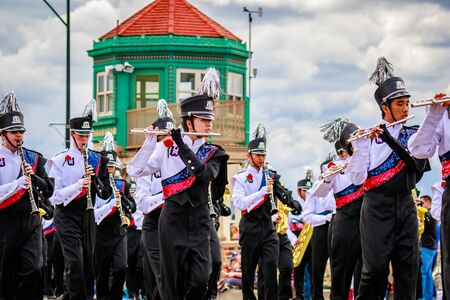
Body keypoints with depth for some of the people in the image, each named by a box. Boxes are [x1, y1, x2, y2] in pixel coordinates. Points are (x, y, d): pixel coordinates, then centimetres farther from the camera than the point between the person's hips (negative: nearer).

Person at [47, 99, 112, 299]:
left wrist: (95, 178, -14)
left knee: (88, 263, 7)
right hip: (66, 216, -5)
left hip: (87, 216, 5)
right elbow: (54, 197, -11)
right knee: (75, 262, -16)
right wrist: (78, 185, -25)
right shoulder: (59, 161, -6)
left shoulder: (97, 160, 7)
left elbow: (106, 194, 5)